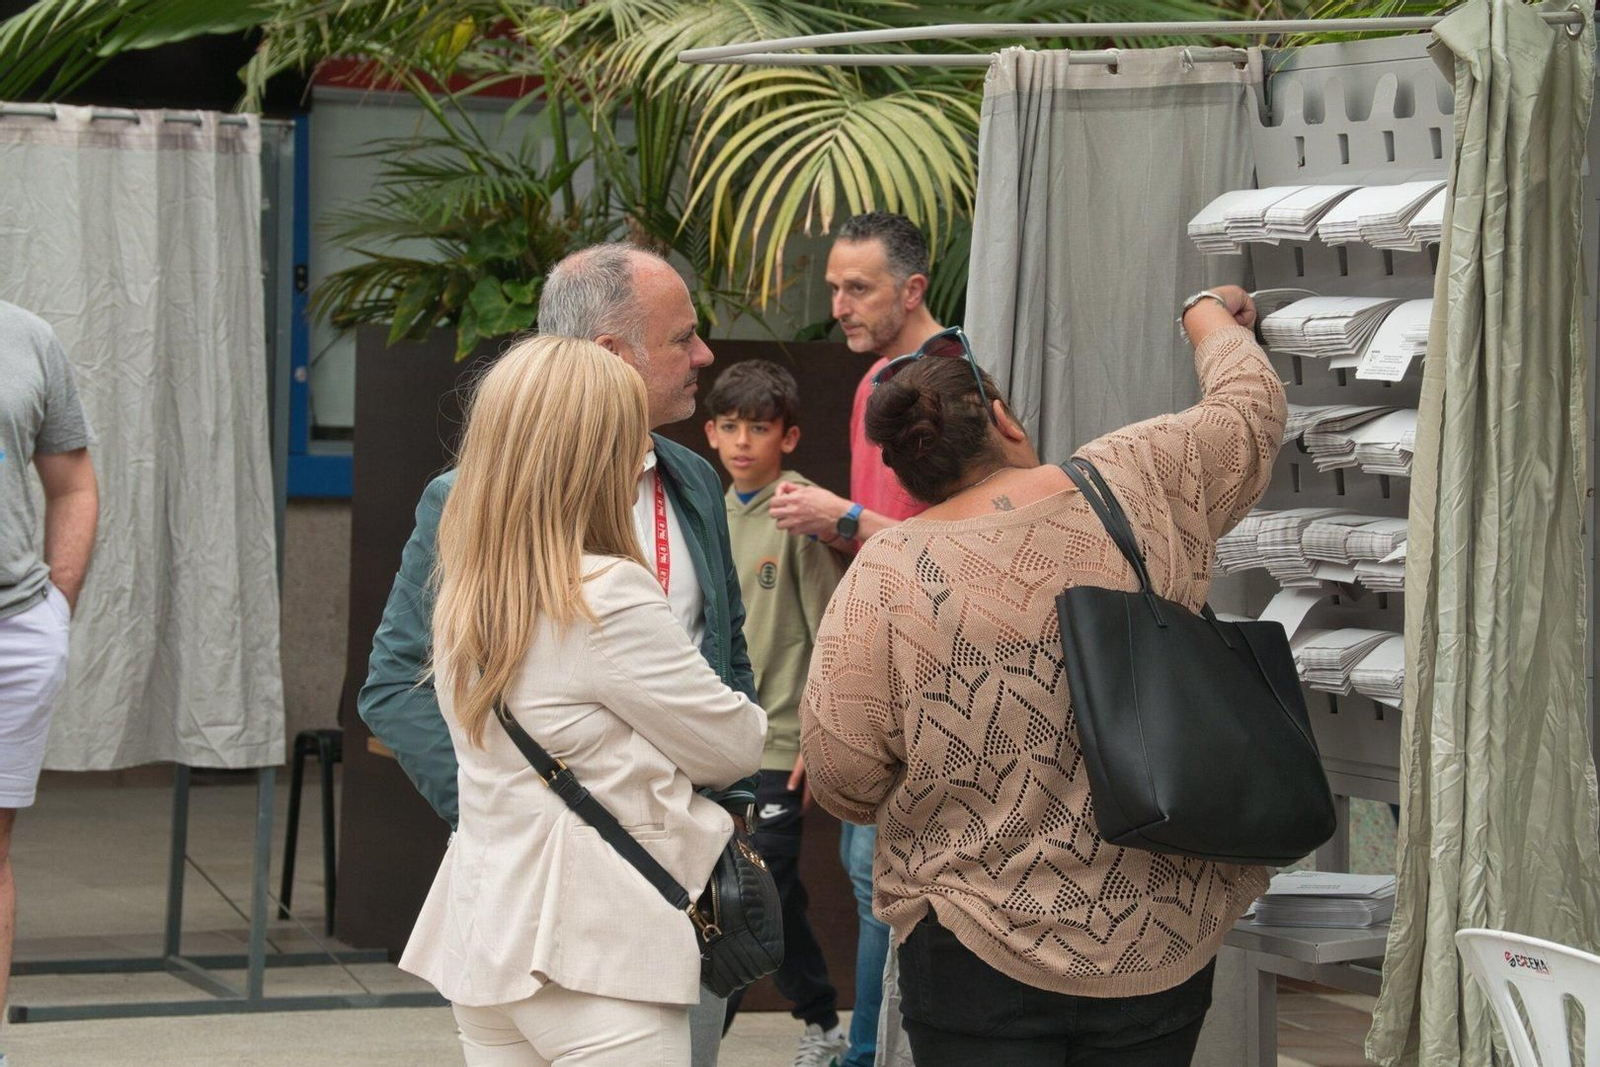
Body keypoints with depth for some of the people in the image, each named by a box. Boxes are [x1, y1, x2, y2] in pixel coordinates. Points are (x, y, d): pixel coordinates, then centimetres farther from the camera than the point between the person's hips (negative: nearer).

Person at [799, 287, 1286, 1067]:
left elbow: (840, 779, -7)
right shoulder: (1137, 487, -3)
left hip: (982, 949, -3)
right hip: (1164, 941, 3)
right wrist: (1210, 316, 37)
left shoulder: (886, 574, -10)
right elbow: (1251, 408, 17)